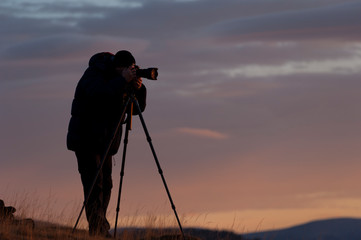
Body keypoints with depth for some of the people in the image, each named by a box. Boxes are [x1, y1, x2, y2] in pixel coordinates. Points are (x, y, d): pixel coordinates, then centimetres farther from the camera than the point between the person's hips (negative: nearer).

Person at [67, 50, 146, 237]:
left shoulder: (121, 81, 8)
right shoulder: (93, 75, -14)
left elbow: (137, 108, 7)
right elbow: (100, 93, -35)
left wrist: (138, 89, -11)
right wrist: (122, 80, -33)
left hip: (105, 142, 7)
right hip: (86, 139, -7)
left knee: (105, 186, 7)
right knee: (94, 185, -14)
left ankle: (102, 232, 14)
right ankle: (96, 230, -18)